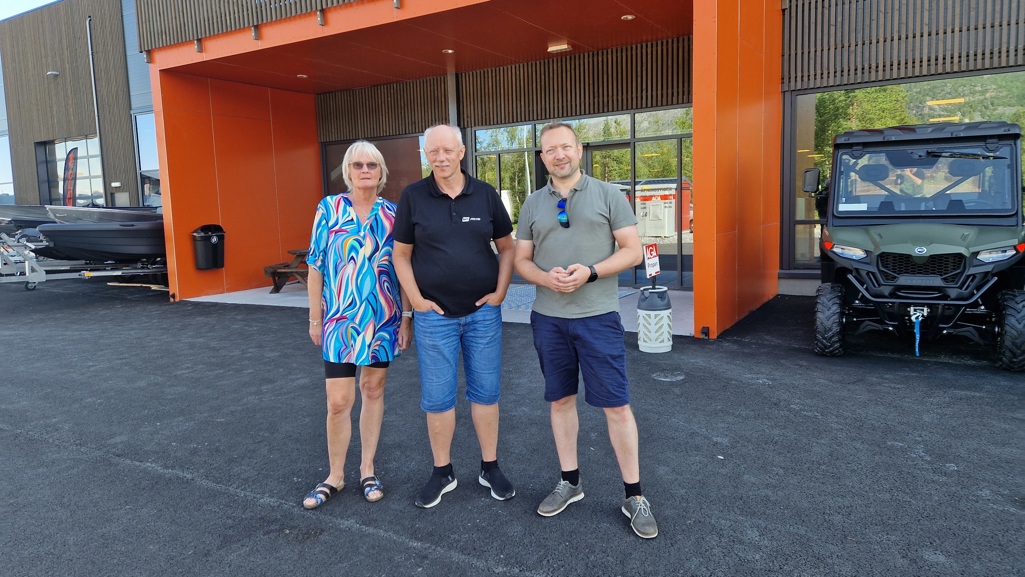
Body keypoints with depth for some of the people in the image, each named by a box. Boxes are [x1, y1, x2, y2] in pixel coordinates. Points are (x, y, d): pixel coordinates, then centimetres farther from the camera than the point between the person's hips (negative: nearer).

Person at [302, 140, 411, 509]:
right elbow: (316, 267, 0)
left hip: (384, 317, 2)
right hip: (341, 318, -1)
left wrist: (406, 318, 1)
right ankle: (335, 476, 18)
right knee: (338, 401, -2)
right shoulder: (329, 209, -2)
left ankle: (367, 469, 27)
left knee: (373, 390, 12)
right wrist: (315, 318, -1)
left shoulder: (393, 214, 2)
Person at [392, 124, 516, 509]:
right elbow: (401, 255, 2)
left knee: (485, 391, 10)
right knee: (437, 397, 6)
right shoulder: (413, 197, -2)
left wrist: (500, 292, -1)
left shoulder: (485, 194, 1)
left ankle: (490, 467, 25)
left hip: (483, 312, 1)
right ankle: (442, 472, 23)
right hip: (434, 315, -1)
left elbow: (506, 247, 8)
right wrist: (416, 299, -5)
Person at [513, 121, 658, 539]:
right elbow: (521, 260, 10)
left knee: (616, 405, -1)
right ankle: (570, 482, 29)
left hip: (598, 317, -3)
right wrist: (546, 278, -12)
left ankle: (634, 496, 12)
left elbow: (632, 251, -4)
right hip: (548, 317, 4)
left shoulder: (607, 195, 0)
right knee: (561, 400, 13)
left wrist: (590, 272, -18)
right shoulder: (533, 204, 9)